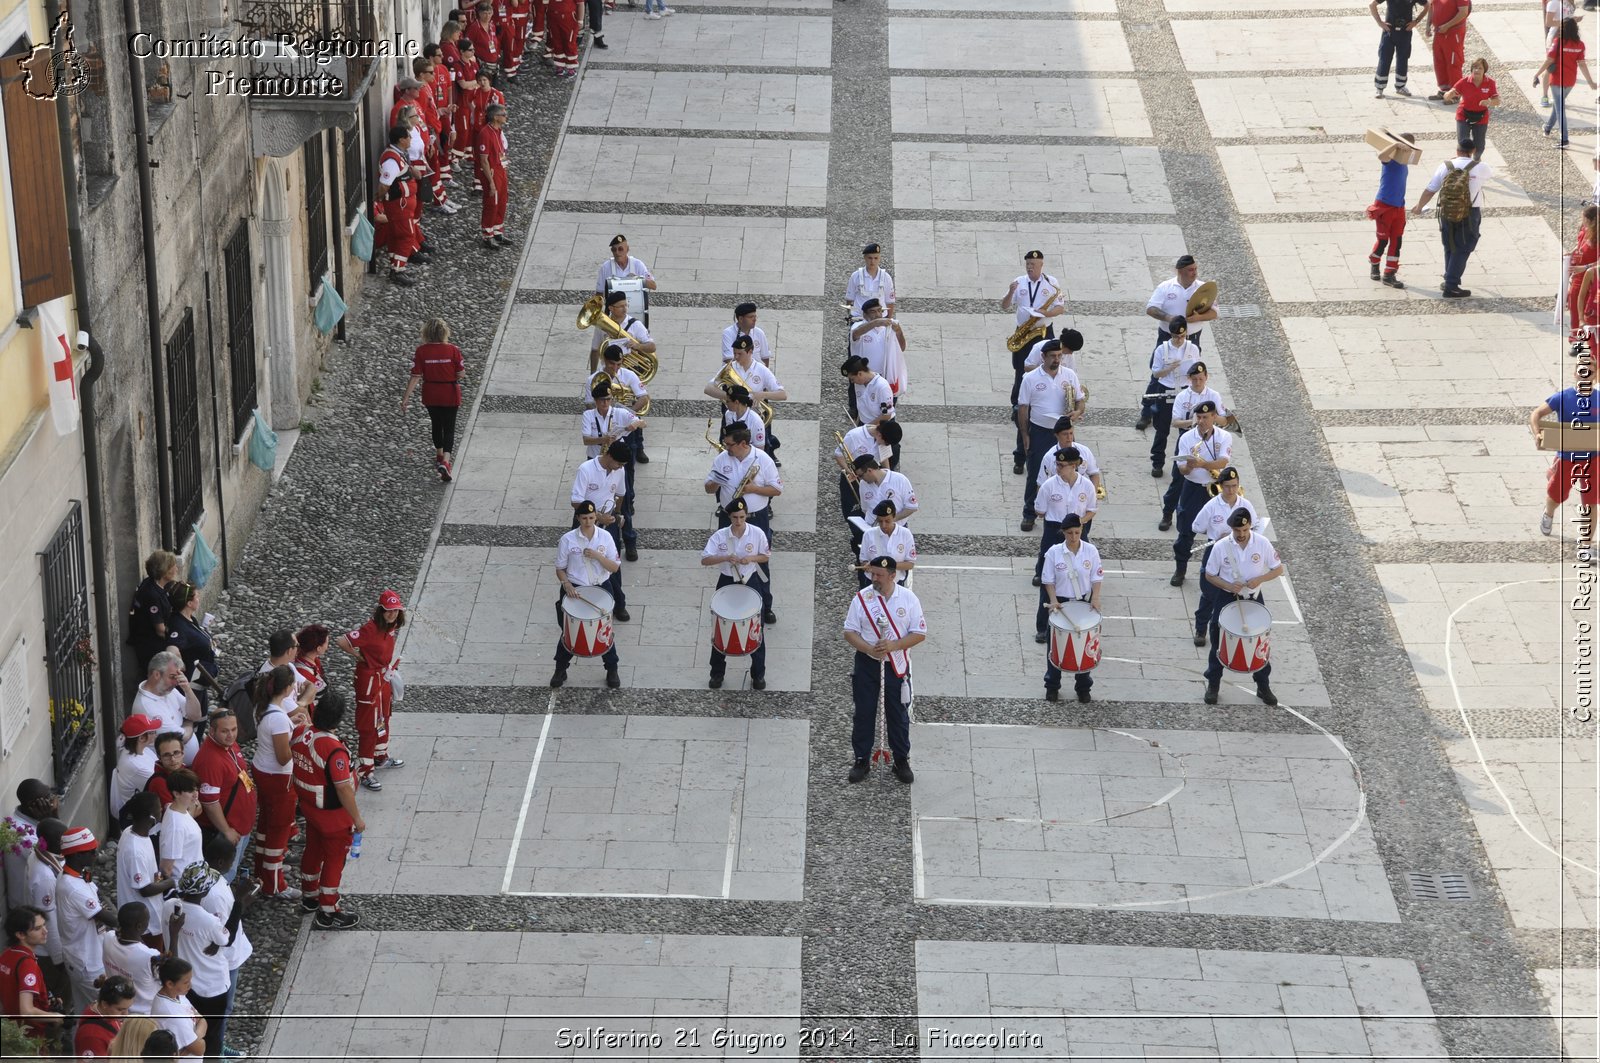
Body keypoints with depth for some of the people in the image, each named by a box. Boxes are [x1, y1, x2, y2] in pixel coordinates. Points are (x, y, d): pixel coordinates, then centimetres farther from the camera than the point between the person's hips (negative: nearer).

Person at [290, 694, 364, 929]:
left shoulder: (300, 736, -10)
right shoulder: (335, 750, -33)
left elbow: (295, 770, 5)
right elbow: (343, 788, -27)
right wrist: (357, 818, -15)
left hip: (308, 806, 7)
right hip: (333, 814, -7)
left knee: (313, 850, 26)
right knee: (335, 859, 9)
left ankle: (309, 897, 44)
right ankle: (328, 913, 19)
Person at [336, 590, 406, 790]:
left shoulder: (391, 627, -2)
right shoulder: (371, 628, -28)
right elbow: (342, 642, -34)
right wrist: (359, 656, -18)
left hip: (383, 676, 9)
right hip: (369, 678, -9)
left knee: (383, 717, 26)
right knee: (369, 725, -1)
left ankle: (381, 756, 46)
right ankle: (366, 772, 7)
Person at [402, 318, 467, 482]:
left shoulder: (421, 352, -13)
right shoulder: (453, 350, -15)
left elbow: (416, 376, -13)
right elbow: (461, 373, -11)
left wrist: (406, 398, -7)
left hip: (430, 395, 2)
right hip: (450, 395, -2)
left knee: (437, 425, 24)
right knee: (449, 428, 5)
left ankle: (439, 456, 42)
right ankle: (445, 461, -13)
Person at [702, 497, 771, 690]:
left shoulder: (757, 533, -10)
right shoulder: (719, 536, -11)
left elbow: (766, 556, 2)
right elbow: (705, 560, -14)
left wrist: (751, 558, -18)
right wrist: (726, 558, -29)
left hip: (751, 582, 0)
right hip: (727, 582, 0)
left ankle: (758, 674, 18)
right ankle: (717, 673, 23)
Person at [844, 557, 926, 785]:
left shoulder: (908, 598, -6)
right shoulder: (861, 598, -6)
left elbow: (920, 634, -6)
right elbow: (849, 632, -4)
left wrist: (893, 645, -20)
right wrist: (869, 649, -21)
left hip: (897, 665, 0)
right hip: (867, 664, 0)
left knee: (899, 715, 9)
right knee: (863, 714, 7)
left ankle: (901, 761, 23)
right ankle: (862, 760, 20)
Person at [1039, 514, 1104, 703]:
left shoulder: (1091, 551, -9)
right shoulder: (1053, 553, -12)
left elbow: (1096, 578, -4)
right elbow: (1049, 581, -6)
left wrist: (1095, 598, -19)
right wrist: (1053, 601, -20)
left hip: (1084, 603, 1)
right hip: (1060, 603, -1)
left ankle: (1083, 687, 25)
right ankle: (1052, 686, 24)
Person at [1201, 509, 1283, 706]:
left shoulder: (1262, 543, -13)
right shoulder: (1221, 546, -15)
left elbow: (1278, 569, -4)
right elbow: (1210, 575, -5)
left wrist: (1259, 579, -21)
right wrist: (1228, 586, -22)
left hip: (1253, 599, 1)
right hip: (1226, 599, -1)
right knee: (1219, 643, 10)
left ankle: (1263, 686, 27)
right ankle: (1213, 684, 27)